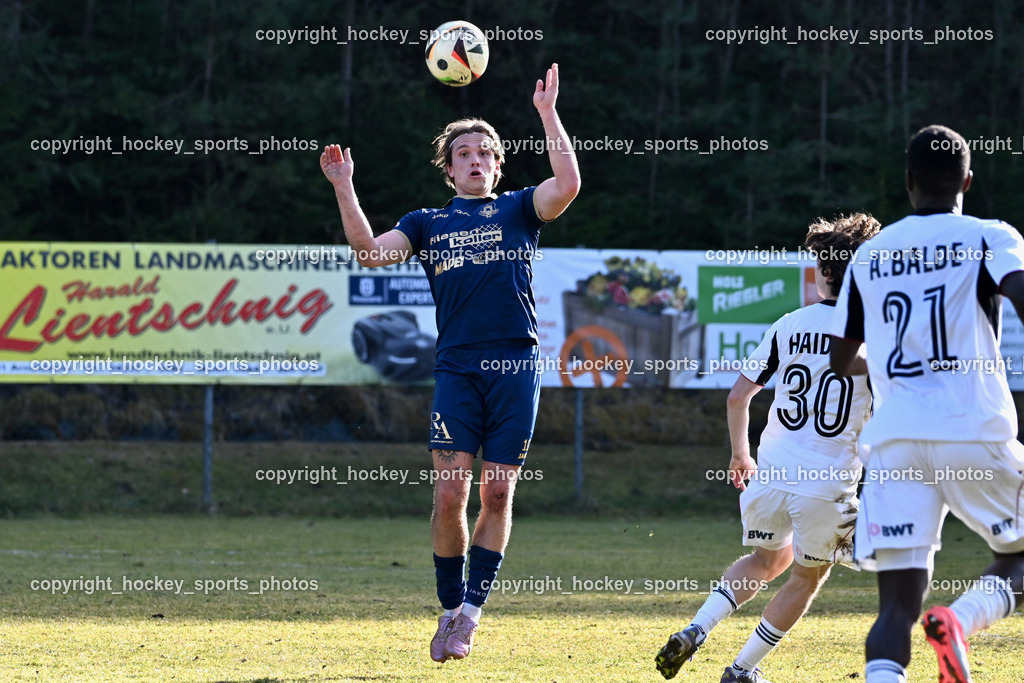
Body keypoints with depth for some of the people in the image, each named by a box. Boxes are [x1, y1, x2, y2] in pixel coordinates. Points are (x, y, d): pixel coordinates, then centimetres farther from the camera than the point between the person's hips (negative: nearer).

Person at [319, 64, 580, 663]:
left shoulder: (519, 210, 12)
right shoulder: (428, 223, 16)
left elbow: (568, 185, -7)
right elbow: (370, 251, 2)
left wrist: (548, 114, -9)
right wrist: (344, 188, -5)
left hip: (517, 366, -1)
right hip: (457, 368, 1)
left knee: (497, 495, -3)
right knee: (450, 493, -8)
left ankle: (471, 612, 4)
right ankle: (451, 608, 6)